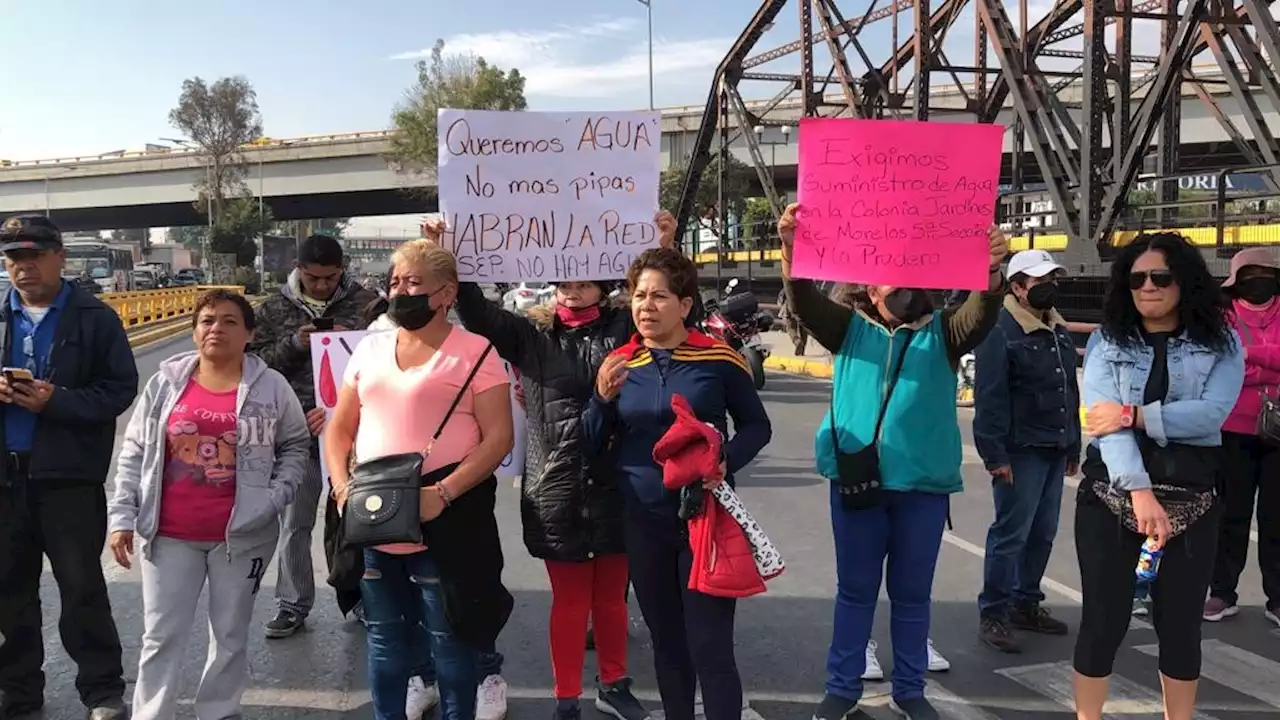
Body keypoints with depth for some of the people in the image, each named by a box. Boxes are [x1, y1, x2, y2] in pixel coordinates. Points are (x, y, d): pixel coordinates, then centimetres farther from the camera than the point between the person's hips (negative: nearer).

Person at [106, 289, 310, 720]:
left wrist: (276, 496, -7)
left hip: (243, 534, -1)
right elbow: (134, 453, 6)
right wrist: (123, 516, 2)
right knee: (161, 635, 8)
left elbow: (296, 446, 7)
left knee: (231, 634, 13)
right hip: (170, 534, 1)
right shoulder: (166, 382, 1)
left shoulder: (271, 387, -3)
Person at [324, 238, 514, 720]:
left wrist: (443, 493, -21)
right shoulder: (369, 349, 12)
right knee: (384, 638, 18)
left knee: (449, 639, 7)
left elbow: (498, 438, -11)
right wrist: (342, 486, -2)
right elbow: (339, 430, 15)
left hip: (441, 527, -5)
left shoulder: (474, 352, -6)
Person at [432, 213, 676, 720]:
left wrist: (665, 250, -17)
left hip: (615, 488, 1)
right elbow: (477, 312, -6)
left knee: (612, 596, 17)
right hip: (557, 489, -1)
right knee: (570, 600, 9)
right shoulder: (530, 335, 3)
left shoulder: (625, 328, 3)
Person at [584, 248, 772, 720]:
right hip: (642, 521, 4)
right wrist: (602, 399, -12)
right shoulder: (618, 364, 3)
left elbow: (757, 425, 3)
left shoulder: (718, 358, -7)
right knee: (666, 642, 16)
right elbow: (595, 449, 6)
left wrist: (727, 463, -16)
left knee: (710, 646, -2)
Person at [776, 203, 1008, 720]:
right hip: (855, 478, 0)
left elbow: (983, 315, -12)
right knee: (855, 590, 11)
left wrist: (991, 271, -33)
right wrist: (790, 249, -26)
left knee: (912, 593, 13)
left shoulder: (942, 332, 6)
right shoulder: (851, 328, 6)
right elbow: (804, 301, -8)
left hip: (924, 484, 0)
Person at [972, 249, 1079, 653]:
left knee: (1043, 533, 14)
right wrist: (995, 455, -21)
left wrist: (1073, 447, 21)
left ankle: (1026, 603, 27)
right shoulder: (1000, 330, -13)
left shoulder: (1059, 331, 16)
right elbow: (989, 398, -18)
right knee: (1011, 534, -5)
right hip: (1020, 451, -8)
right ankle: (993, 614, 5)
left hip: (1055, 451, 9)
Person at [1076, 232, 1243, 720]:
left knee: (1180, 622, 10)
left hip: (1190, 502, 1)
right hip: (1111, 497, -1)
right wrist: (1140, 491, -23)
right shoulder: (1108, 342, 1)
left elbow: (1213, 411, -13)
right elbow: (1103, 420, -12)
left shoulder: (1220, 344, 4)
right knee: (1103, 618, 2)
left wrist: (1133, 415, -18)